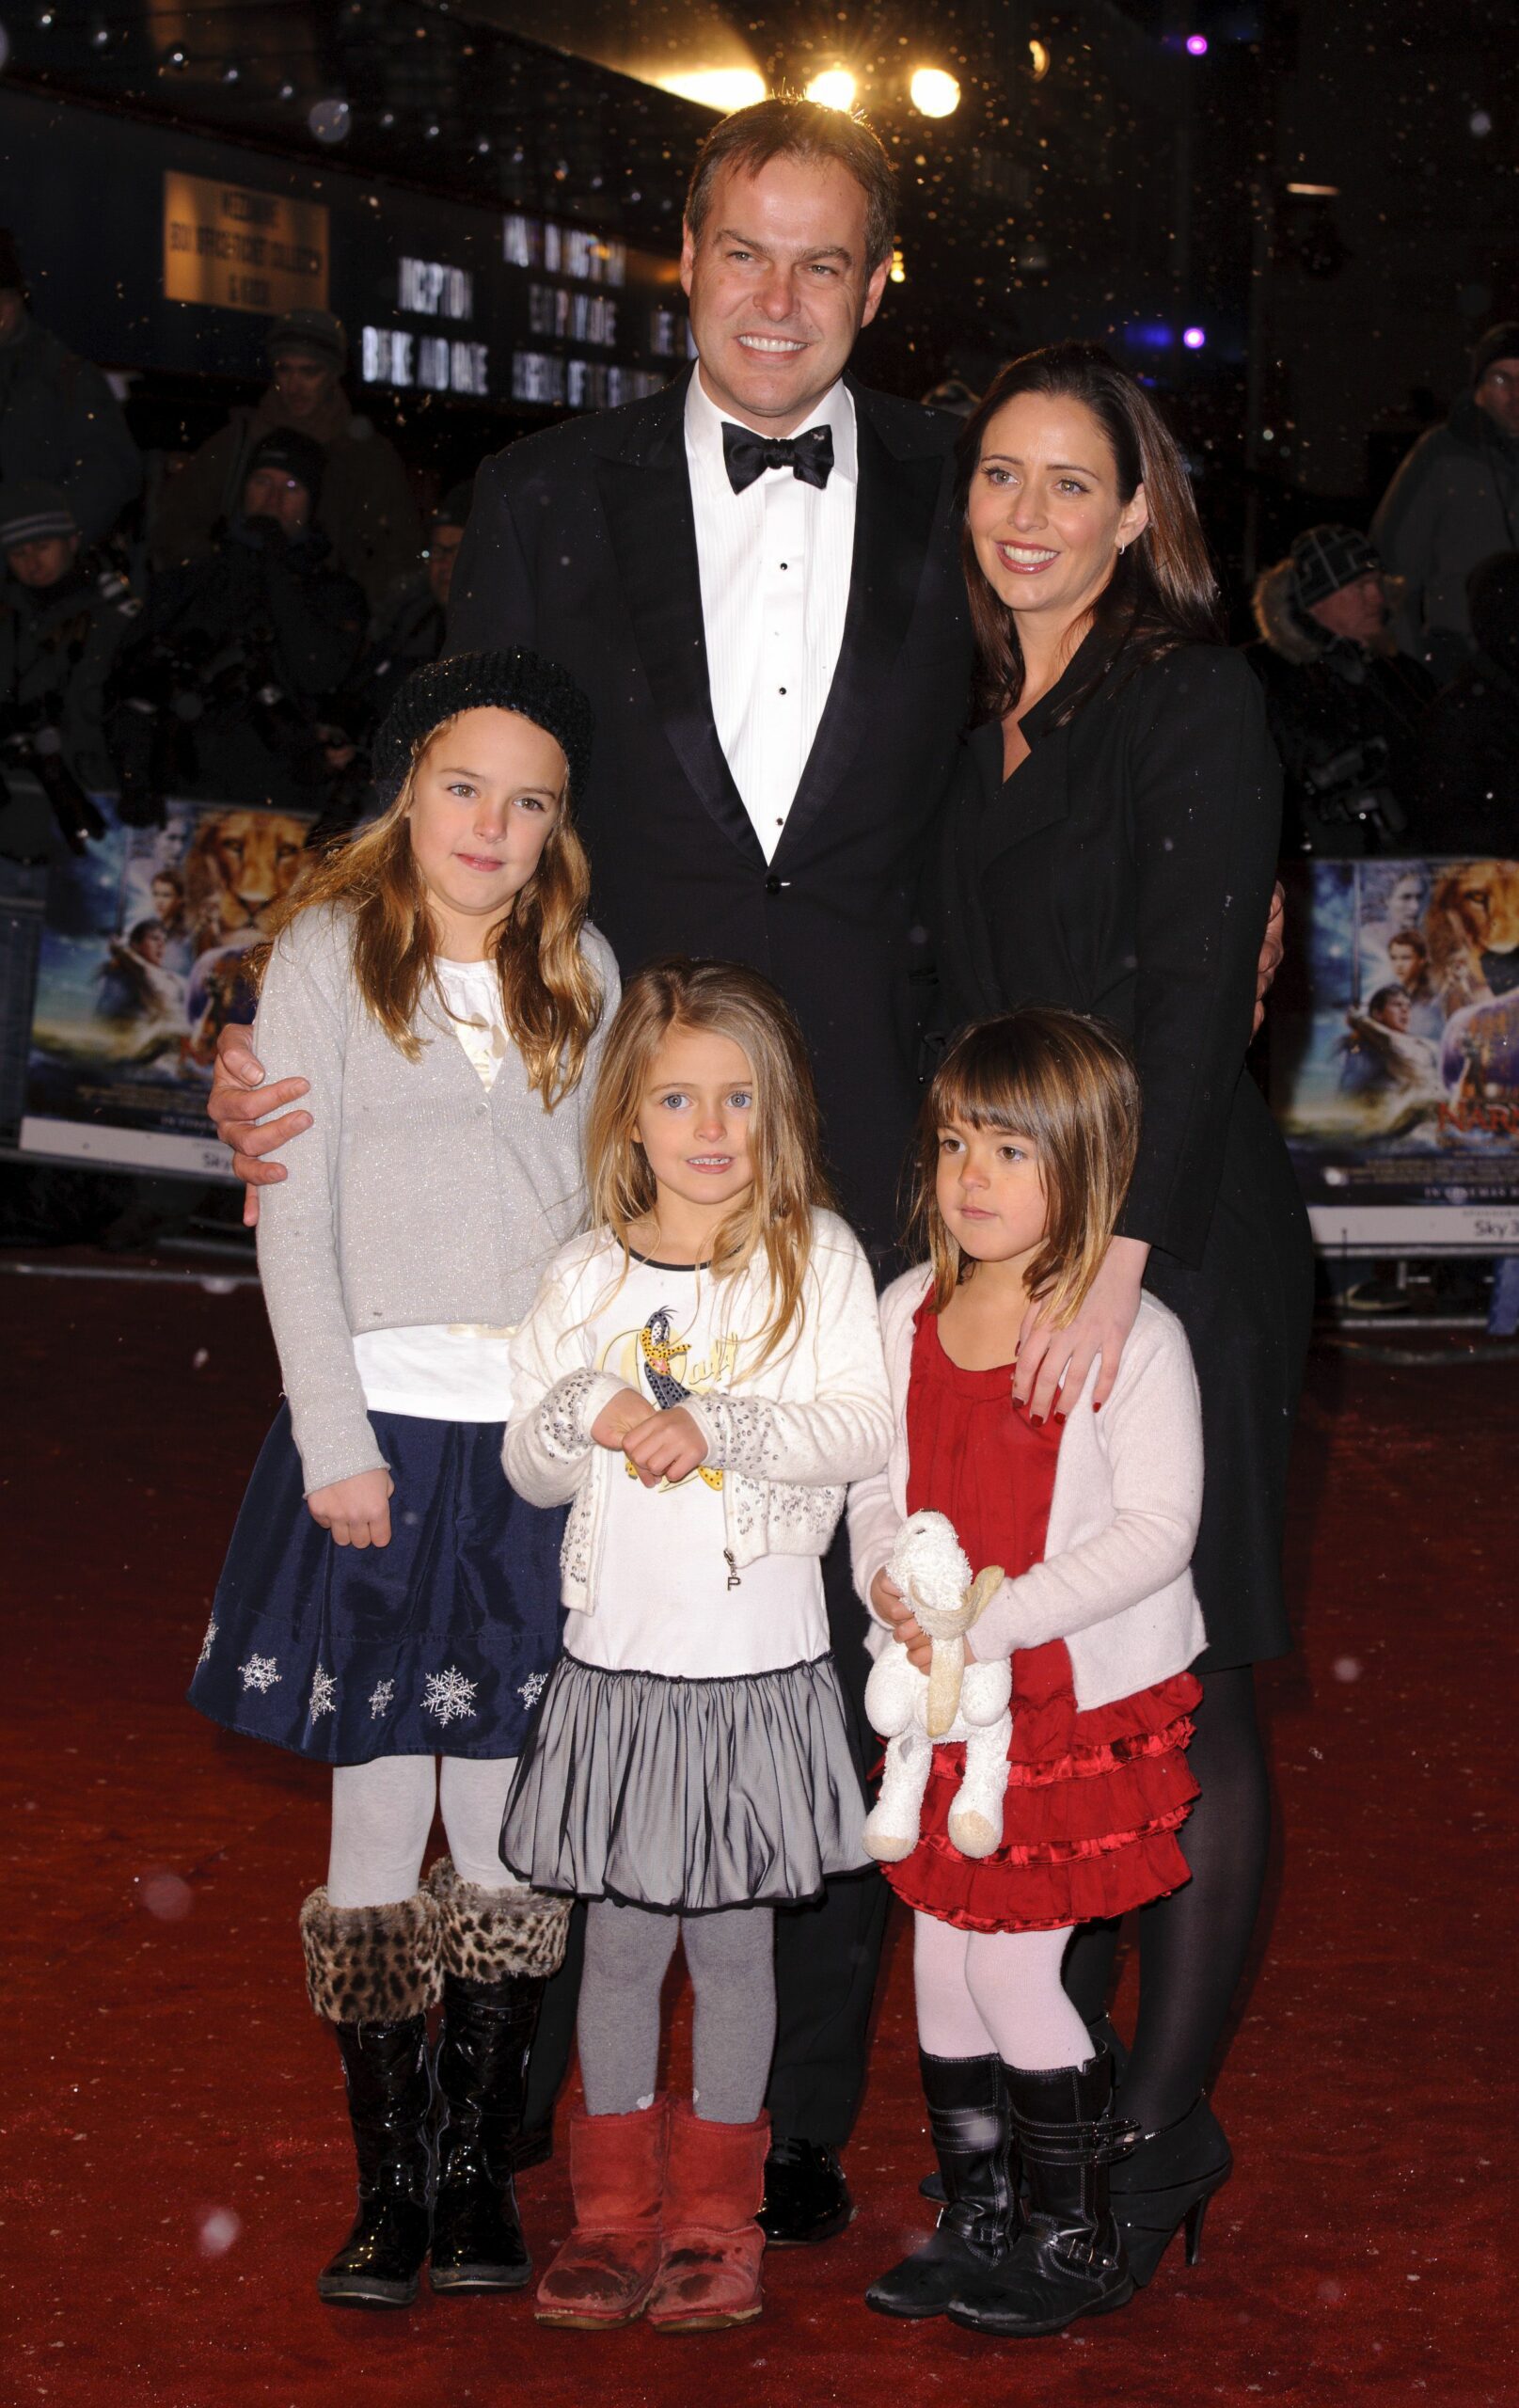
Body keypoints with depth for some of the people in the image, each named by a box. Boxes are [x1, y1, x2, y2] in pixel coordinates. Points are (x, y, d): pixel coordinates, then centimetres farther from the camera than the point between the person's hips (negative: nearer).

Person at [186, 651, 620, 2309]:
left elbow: (606, 1203, 10)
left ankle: (480, 2178, 13)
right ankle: (388, 2187, 9)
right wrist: (339, 1440, -9)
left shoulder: (582, 971, 10)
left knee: (507, 1814, 5)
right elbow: (293, 1220, -3)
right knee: (380, 1804, 2)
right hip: (382, 1420, -2)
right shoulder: (329, 952, 1)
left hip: (542, 1430, 2)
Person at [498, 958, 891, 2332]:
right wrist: (588, 1416, -15)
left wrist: (715, 1426, -21)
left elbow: (863, 1431, -10)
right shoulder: (588, 1278, 5)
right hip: (621, 1655, 2)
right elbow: (527, 1465, 6)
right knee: (620, 1942, 9)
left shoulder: (819, 1259, -2)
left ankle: (715, 2216, 19)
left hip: (759, 1662, -2)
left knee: (733, 1943, 6)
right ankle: (618, 2210, 21)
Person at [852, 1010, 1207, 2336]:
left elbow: (1157, 1527, -18)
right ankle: (977, 2223, 29)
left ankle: (1078, 2241, 15)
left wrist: (991, 1617, -24)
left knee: (1011, 1967, -3)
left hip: (1086, 1692, -6)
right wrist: (890, 1581, -12)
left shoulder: (1131, 1336, -15)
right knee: (943, 1958, 12)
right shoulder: (908, 1313, 3)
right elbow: (878, 1482, 10)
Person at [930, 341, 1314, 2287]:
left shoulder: (1193, 701, -8)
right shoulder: (991, 717, 13)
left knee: (1178, 1696, -1)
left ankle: (1165, 2125, 8)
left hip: (1171, 1250, -6)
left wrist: (1115, 1259, -24)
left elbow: (1195, 1009, -16)